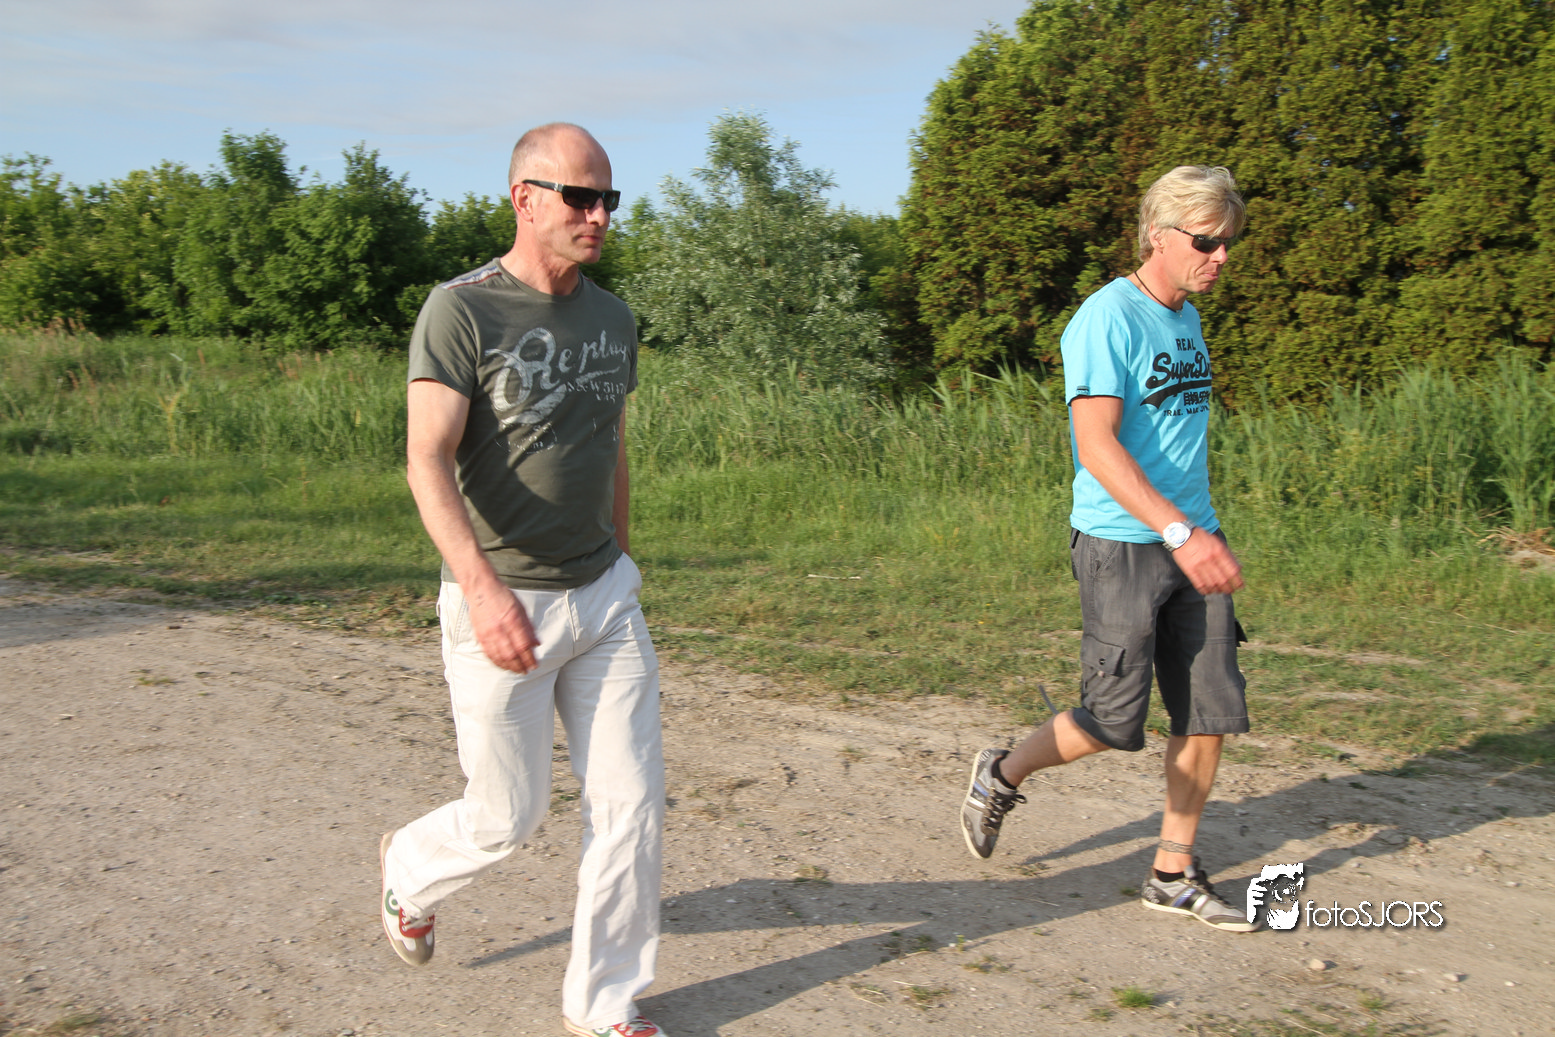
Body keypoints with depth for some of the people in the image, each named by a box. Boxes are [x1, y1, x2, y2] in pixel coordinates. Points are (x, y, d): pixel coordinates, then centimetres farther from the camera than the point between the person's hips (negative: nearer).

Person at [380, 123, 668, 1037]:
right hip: (501, 603, -5)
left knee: (634, 805, 3)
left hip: (604, 598, 6)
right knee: (509, 817, 6)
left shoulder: (613, 319, 9)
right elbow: (428, 461, -20)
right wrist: (481, 586, -32)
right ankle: (412, 868, 42)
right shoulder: (462, 311, -11)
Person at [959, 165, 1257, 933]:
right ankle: (1002, 775, 25)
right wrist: (1180, 531, -31)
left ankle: (1173, 874, 19)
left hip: (1192, 542, 8)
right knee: (1113, 720, -3)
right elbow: (1096, 443, -24)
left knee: (1211, 711, 5)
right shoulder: (1108, 319, -13)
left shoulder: (1186, 317, 14)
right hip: (1120, 544, -8)